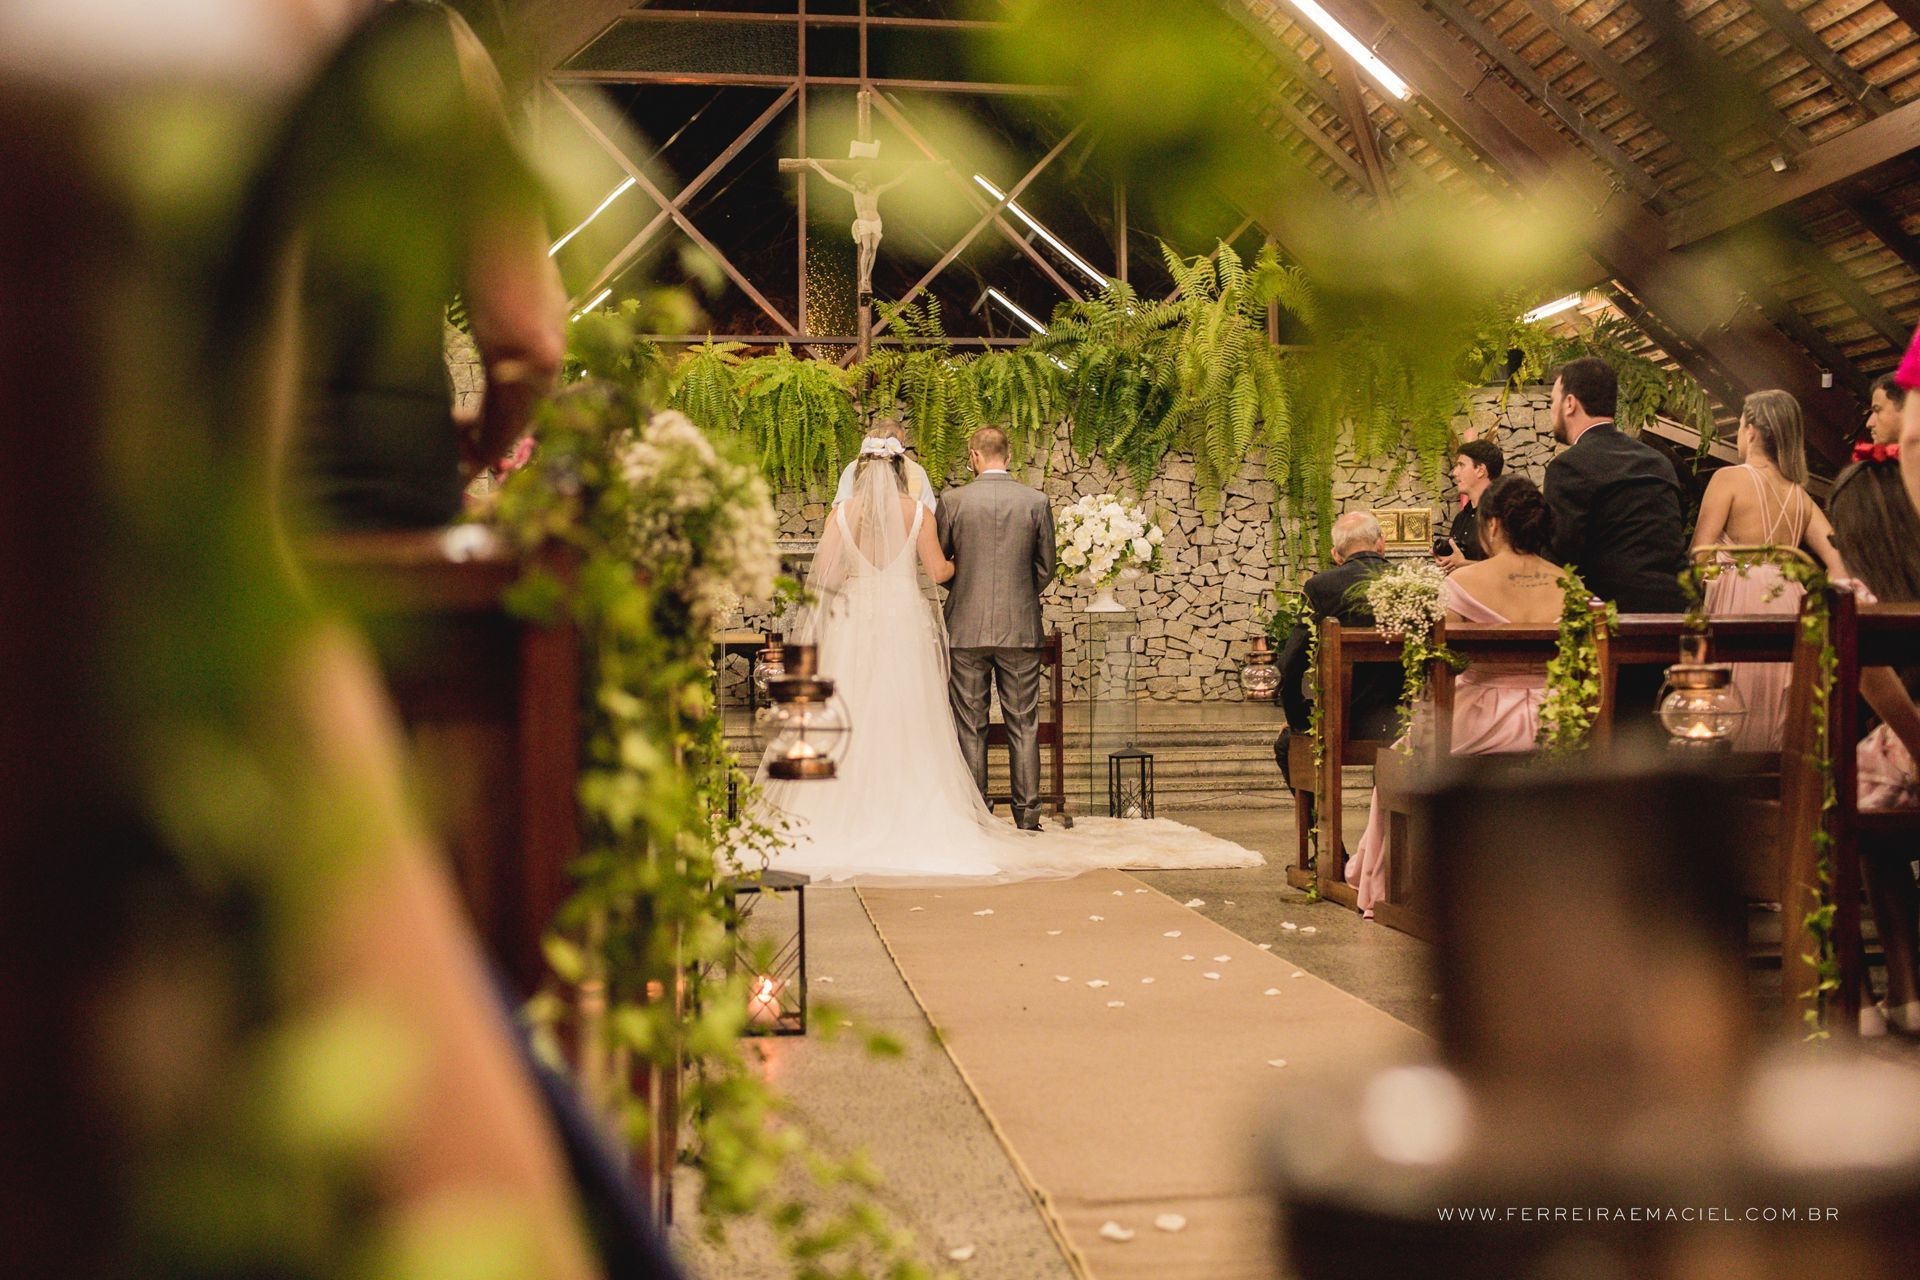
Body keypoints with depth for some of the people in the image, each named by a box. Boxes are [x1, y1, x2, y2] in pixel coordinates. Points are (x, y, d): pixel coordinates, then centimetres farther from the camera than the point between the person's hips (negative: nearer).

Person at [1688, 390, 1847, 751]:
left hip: (1739, 607, -6)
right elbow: (1840, 566, 7)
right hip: (1788, 607, 6)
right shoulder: (1800, 495, 13)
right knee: (1775, 716, 12)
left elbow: (1699, 555, -11)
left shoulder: (1729, 478, -3)